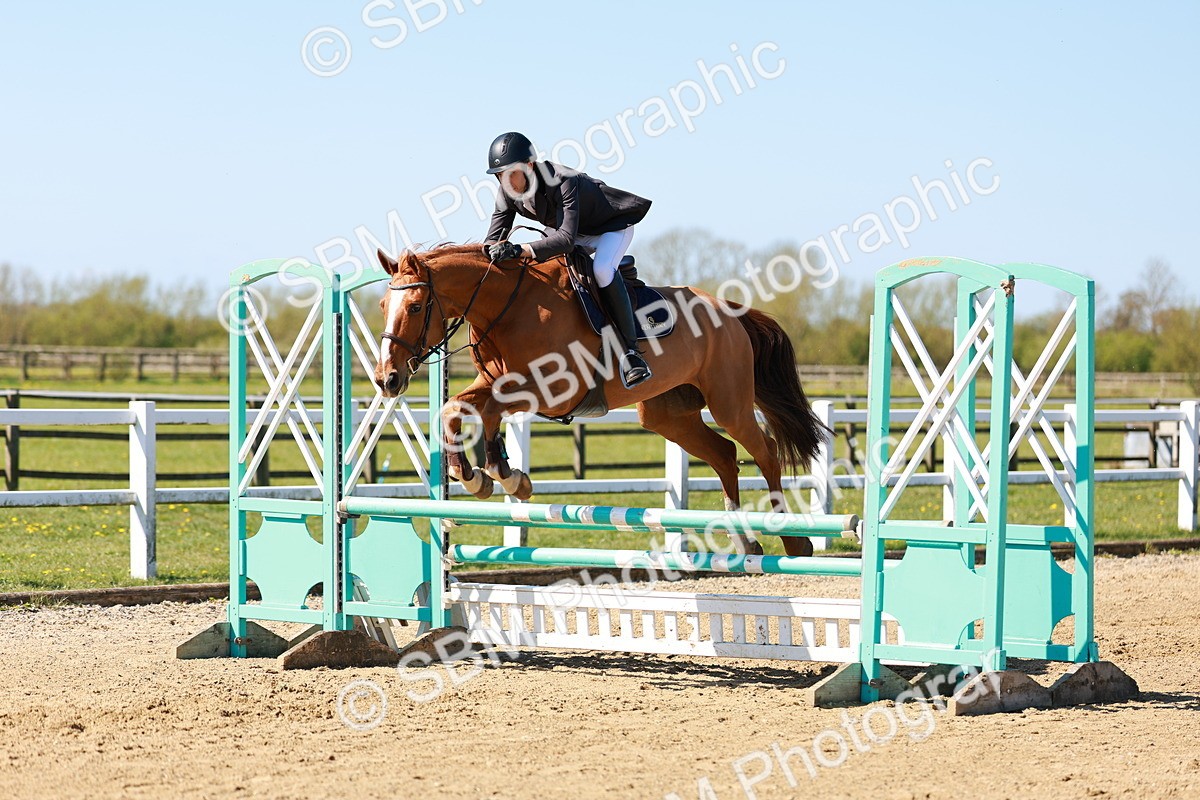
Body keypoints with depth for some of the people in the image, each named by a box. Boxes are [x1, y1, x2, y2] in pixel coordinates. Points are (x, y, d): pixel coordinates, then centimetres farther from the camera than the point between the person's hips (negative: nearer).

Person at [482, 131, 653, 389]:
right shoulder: (507, 194, -15)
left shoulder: (563, 182, -38)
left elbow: (566, 238, -46)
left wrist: (520, 250, -58)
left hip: (612, 225, -8)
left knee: (602, 270, -34)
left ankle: (631, 351, -29)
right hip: (574, 233, 8)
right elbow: (492, 241, -10)